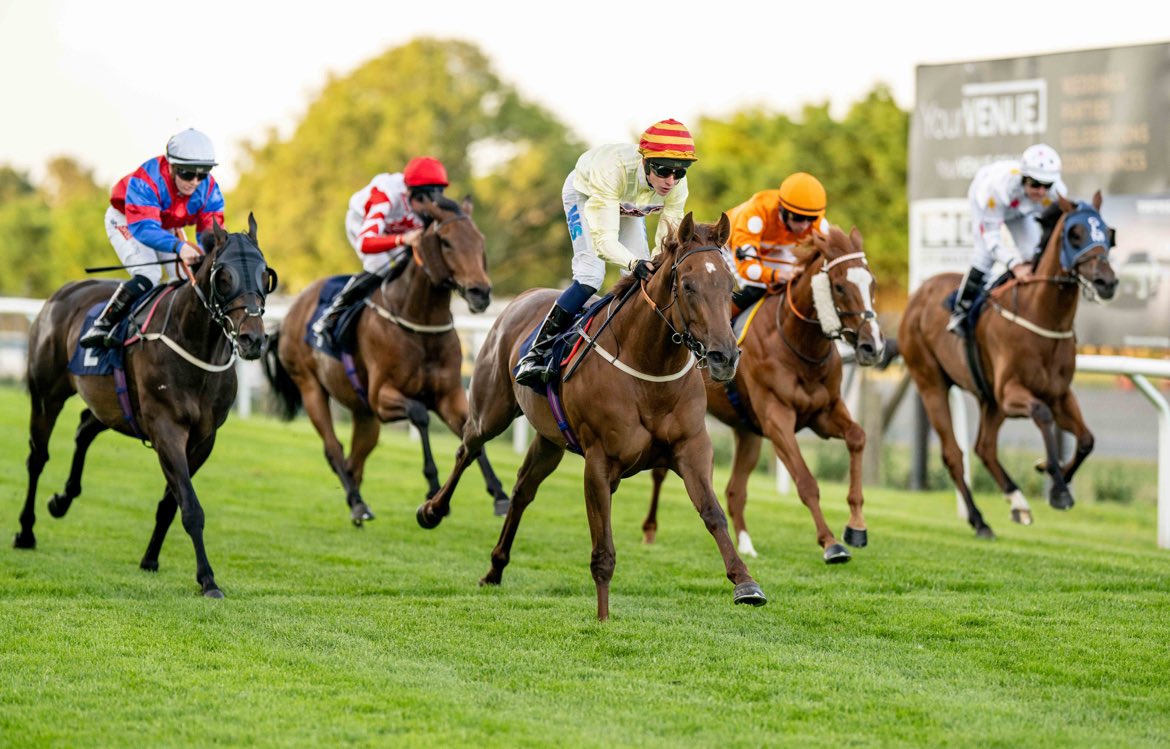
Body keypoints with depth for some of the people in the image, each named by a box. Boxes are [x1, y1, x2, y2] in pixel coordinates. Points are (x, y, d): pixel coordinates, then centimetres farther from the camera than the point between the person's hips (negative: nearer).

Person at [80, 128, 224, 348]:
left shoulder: (208, 188, -24)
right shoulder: (146, 181, -41)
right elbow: (144, 229, -50)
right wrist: (178, 247, -67)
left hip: (168, 228, 6)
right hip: (126, 221, -6)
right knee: (148, 276, -28)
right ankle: (102, 326, -18)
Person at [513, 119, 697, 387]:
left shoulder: (677, 185, -32)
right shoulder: (614, 169, -48)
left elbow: (668, 238, -21)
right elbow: (604, 239, -50)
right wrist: (634, 263, -67)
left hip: (628, 207, 5)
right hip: (585, 194, -5)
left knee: (643, 280, -4)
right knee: (590, 277, -21)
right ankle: (535, 353, -13)